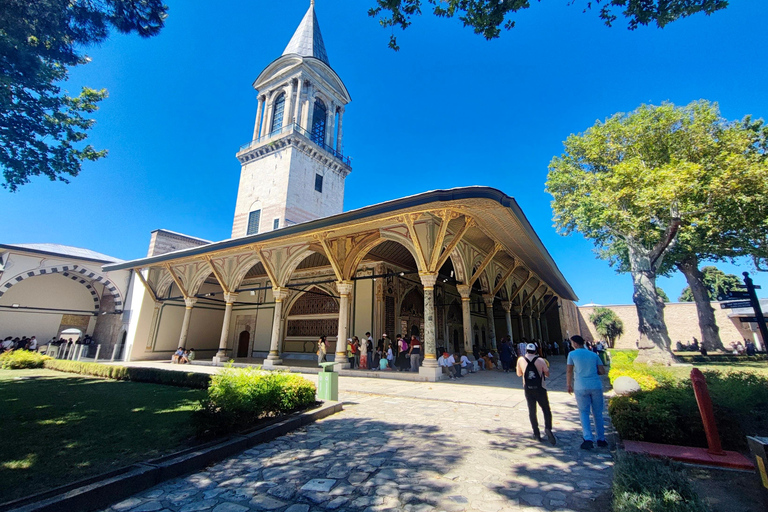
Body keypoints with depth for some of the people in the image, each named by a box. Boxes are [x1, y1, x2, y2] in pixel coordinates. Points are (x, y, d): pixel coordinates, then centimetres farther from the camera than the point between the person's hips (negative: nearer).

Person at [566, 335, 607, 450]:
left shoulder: (572, 354, -1)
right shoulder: (594, 354, 8)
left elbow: (569, 371, -1)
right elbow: (602, 371, 4)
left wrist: (569, 385, 9)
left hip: (581, 388, -3)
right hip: (596, 386, 3)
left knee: (584, 413, 5)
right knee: (598, 413, 15)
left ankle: (588, 439, -4)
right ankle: (601, 439, 22)